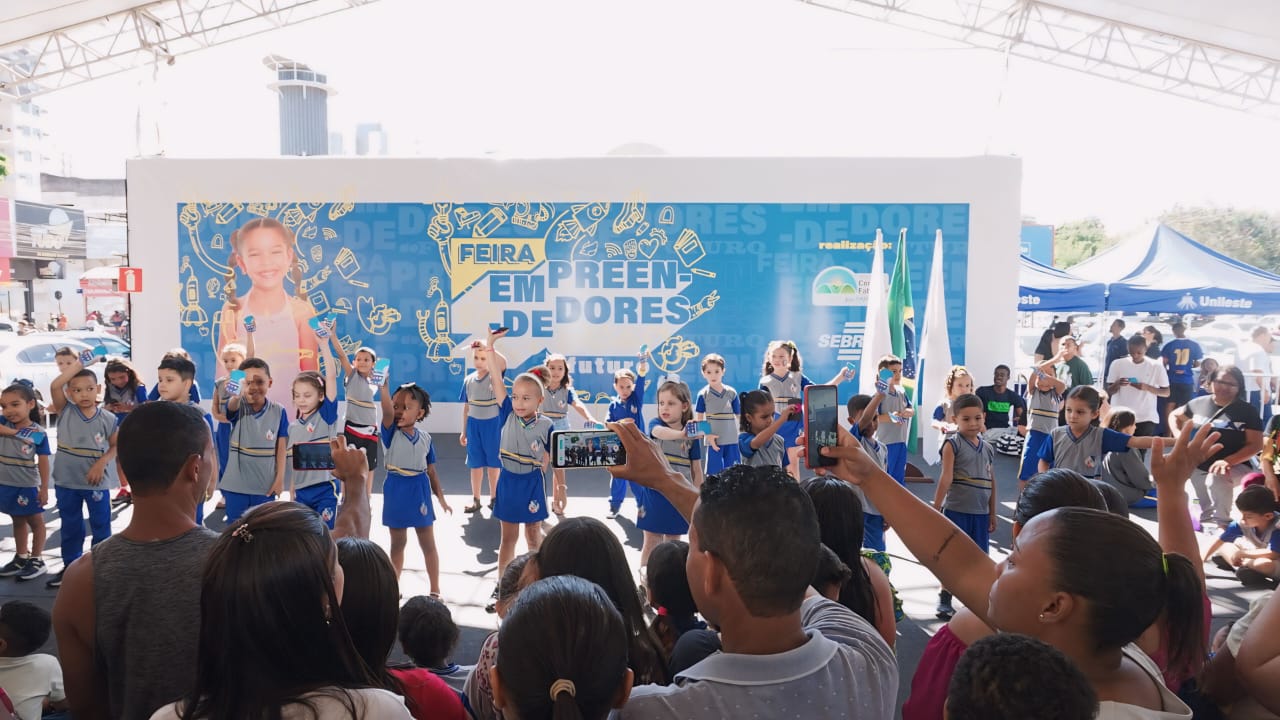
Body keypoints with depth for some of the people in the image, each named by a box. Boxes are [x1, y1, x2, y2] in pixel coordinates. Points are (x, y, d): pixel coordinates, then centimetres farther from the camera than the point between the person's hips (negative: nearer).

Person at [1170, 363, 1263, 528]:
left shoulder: (1247, 411, -9)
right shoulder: (1199, 403, 0)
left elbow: (1256, 444, -13)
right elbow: (1174, 415, 19)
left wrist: (1228, 461, -27)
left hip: (1236, 467, -4)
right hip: (1199, 467, 5)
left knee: (1216, 480, -37)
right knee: (1206, 514, 18)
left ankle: (1223, 524, -19)